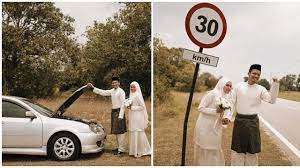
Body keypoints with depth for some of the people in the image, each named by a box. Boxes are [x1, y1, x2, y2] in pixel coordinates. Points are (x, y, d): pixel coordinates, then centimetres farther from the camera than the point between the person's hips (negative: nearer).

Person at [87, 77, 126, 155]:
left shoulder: (121, 92, -10)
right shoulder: (112, 91, 14)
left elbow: (123, 103, -15)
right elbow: (102, 92, 16)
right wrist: (93, 87, 13)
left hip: (119, 111, -9)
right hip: (113, 111, 9)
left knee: (120, 131, -8)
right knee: (116, 131, 13)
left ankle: (121, 149, -5)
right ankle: (119, 147, 23)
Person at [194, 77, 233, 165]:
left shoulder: (228, 97, 6)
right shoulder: (212, 93, -16)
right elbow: (200, 108, -17)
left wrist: (227, 119, -7)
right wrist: (215, 111, -25)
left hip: (216, 127, 7)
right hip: (205, 126, -6)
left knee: (215, 149, 15)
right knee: (203, 149, 5)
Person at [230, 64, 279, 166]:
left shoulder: (260, 89, -2)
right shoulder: (239, 86, -1)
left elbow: (271, 100, -15)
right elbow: (232, 102, 0)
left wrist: (275, 84, -23)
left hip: (252, 121, 0)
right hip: (239, 120, 0)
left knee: (252, 149, 10)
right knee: (237, 148, 11)